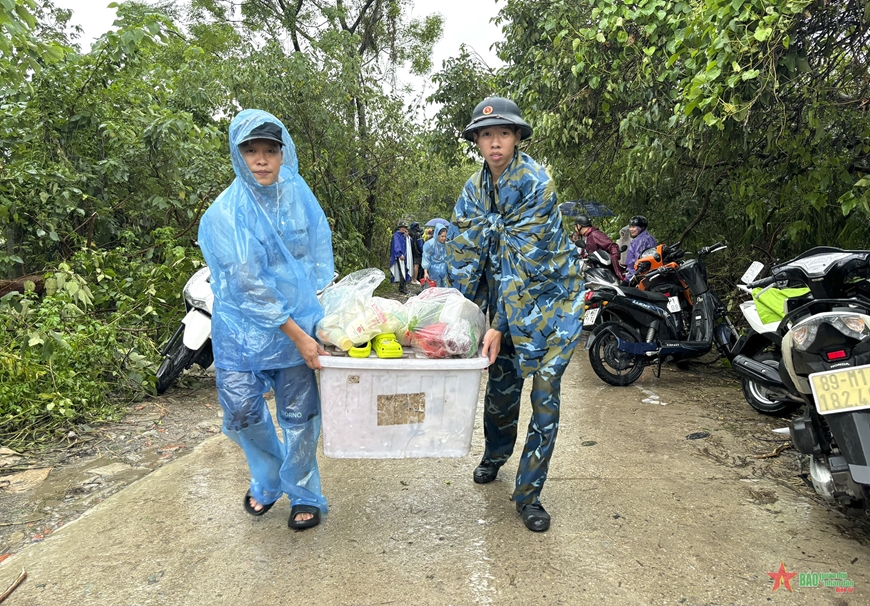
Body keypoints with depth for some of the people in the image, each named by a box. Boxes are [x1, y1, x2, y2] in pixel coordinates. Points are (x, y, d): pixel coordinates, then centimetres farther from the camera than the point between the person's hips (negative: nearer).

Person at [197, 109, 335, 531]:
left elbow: (319, 262, 9)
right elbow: (248, 286, -15)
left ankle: (303, 494, 28)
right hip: (242, 329, -1)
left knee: (298, 415, 6)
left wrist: (316, 316, 1)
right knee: (242, 413, 4)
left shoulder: (299, 198, 0)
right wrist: (297, 335, -16)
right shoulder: (224, 213, -11)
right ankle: (267, 480, 35)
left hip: (299, 324, 2)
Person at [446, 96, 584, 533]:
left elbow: (523, 262, -23)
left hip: (550, 298, -5)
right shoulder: (474, 189, 0)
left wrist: (499, 325, -23)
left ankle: (528, 493, 12)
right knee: (501, 384, 14)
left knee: (545, 396, -5)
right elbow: (463, 253, 0)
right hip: (507, 299, 5)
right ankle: (495, 454, 43)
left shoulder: (535, 183, -19)